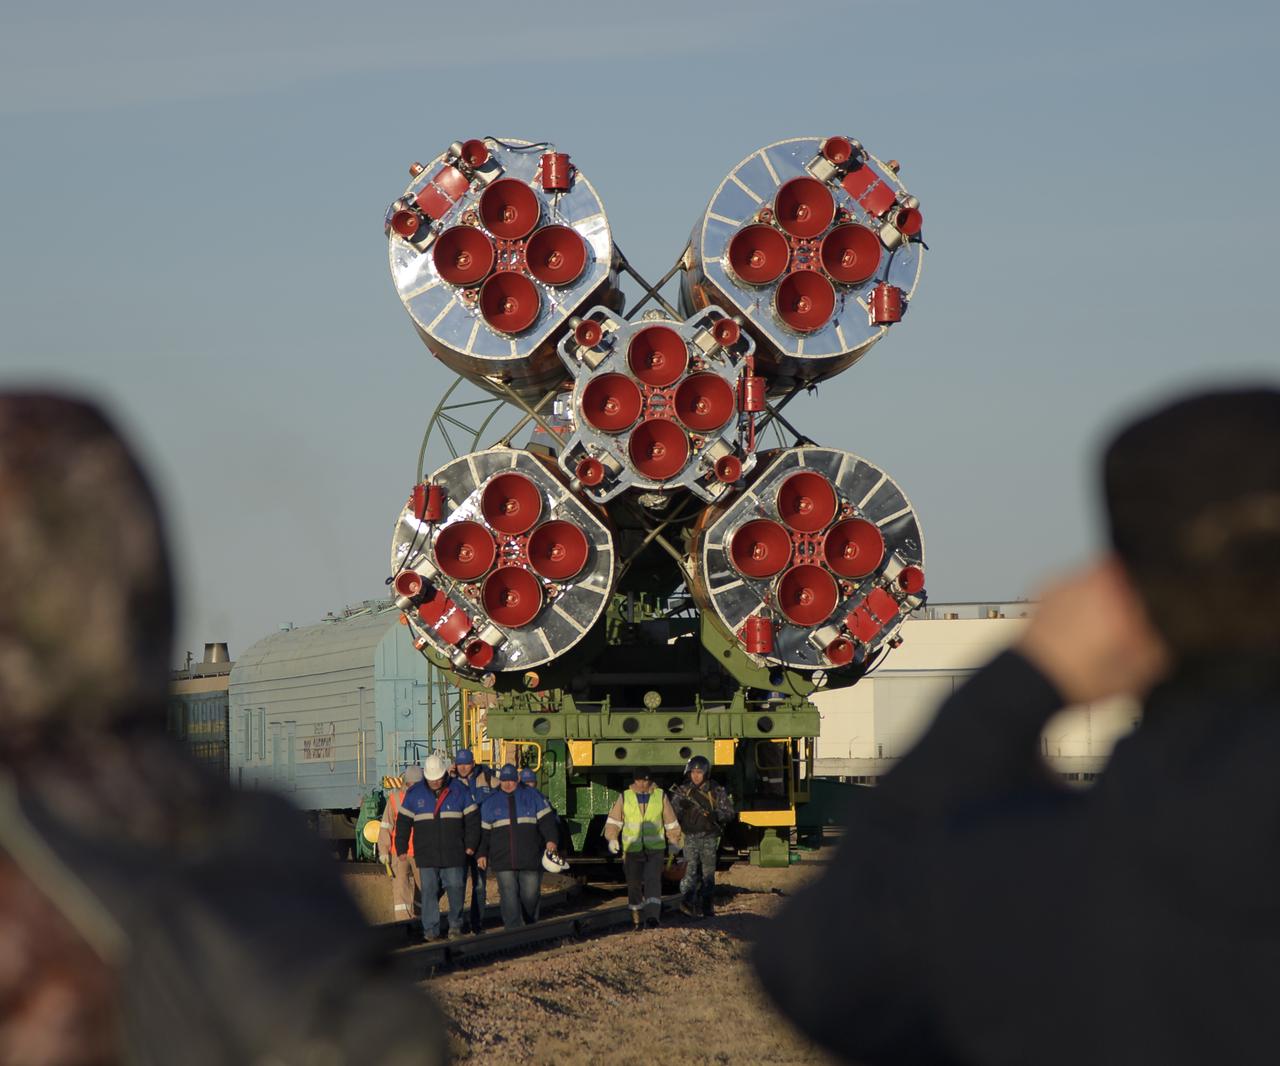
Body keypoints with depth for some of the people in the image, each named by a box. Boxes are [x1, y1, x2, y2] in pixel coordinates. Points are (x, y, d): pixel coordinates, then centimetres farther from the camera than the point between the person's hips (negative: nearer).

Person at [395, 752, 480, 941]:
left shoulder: (459, 791, 4)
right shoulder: (414, 793, 6)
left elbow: (472, 818, 8)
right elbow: (403, 822, 11)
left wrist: (471, 845, 3)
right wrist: (401, 849, 7)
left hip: (454, 854, 0)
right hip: (426, 854, 0)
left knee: (456, 888, -1)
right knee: (429, 892, -2)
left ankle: (455, 924, 16)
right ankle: (431, 929, 3)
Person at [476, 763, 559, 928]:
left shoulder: (533, 796, 10)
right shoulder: (491, 802, 14)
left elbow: (546, 820, 5)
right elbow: (484, 831, 15)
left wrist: (550, 840, -10)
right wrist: (481, 854, 8)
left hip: (529, 857, -1)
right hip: (503, 860, 1)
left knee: (530, 894, 2)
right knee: (509, 896, -7)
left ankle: (530, 926, 23)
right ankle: (513, 929, -9)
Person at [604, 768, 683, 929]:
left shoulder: (660, 796, 5)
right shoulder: (625, 797, 4)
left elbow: (670, 822, 14)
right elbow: (614, 820, 6)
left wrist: (674, 842, 16)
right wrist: (612, 838, -9)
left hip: (655, 849, -1)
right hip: (632, 848, 1)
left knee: (653, 880, -17)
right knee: (634, 884, 6)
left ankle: (652, 916, -27)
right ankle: (637, 919, 18)